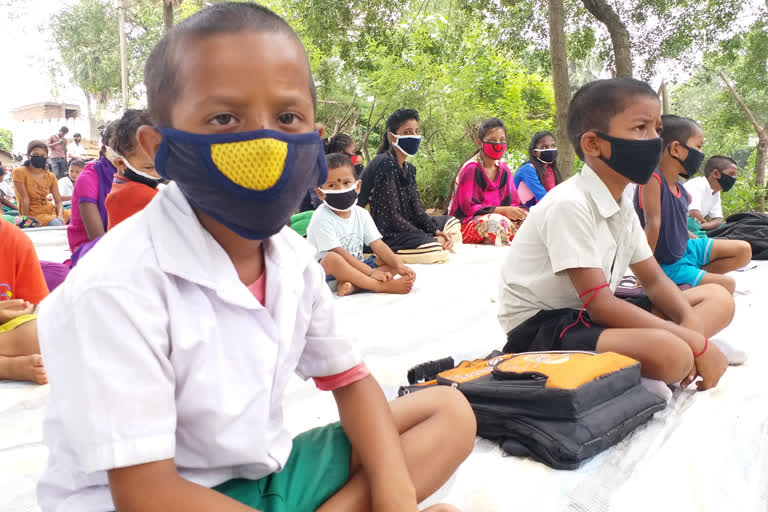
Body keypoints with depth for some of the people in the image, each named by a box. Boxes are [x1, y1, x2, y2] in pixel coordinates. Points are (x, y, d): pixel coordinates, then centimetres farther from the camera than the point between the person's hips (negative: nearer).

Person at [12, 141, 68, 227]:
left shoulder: (50, 176, 8)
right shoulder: (19, 172, -6)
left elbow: (58, 201, 2)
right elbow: (25, 199, -10)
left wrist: (60, 216, -17)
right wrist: (26, 220, -12)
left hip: (51, 210, 6)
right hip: (34, 214, -6)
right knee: (58, 226, -33)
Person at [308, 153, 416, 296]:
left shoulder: (361, 214, 3)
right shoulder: (322, 218, -17)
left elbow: (377, 245, -3)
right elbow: (339, 253, -23)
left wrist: (399, 266, -20)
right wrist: (371, 272, -28)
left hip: (354, 270, 7)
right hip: (324, 270, -7)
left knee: (393, 260, -8)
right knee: (331, 258, -38)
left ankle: (352, 285, -30)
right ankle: (383, 287, -35)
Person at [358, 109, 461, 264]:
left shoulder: (409, 168, 13)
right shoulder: (385, 165, -16)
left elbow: (417, 209, 10)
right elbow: (392, 217, -20)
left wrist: (437, 232, -8)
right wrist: (431, 238, -17)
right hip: (384, 235, -11)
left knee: (451, 222, 18)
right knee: (435, 250, -30)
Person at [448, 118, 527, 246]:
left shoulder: (504, 170, 12)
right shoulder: (470, 169, -9)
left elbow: (513, 202, 11)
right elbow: (468, 207, -15)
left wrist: (517, 212, -16)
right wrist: (503, 210, -22)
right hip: (467, 223, -6)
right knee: (498, 222, -36)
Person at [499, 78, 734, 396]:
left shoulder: (622, 207, 8)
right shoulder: (569, 205, -21)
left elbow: (654, 279, 12)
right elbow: (598, 304, -24)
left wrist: (692, 325, -10)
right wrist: (696, 344, -21)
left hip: (588, 315, 10)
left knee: (719, 299, 6)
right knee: (671, 354, -35)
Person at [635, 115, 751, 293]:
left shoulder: (680, 190, 2)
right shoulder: (653, 178, -26)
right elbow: (653, 224, -29)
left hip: (685, 248, 9)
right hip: (668, 265, -9)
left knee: (744, 251, 11)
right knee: (727, 285, -11)